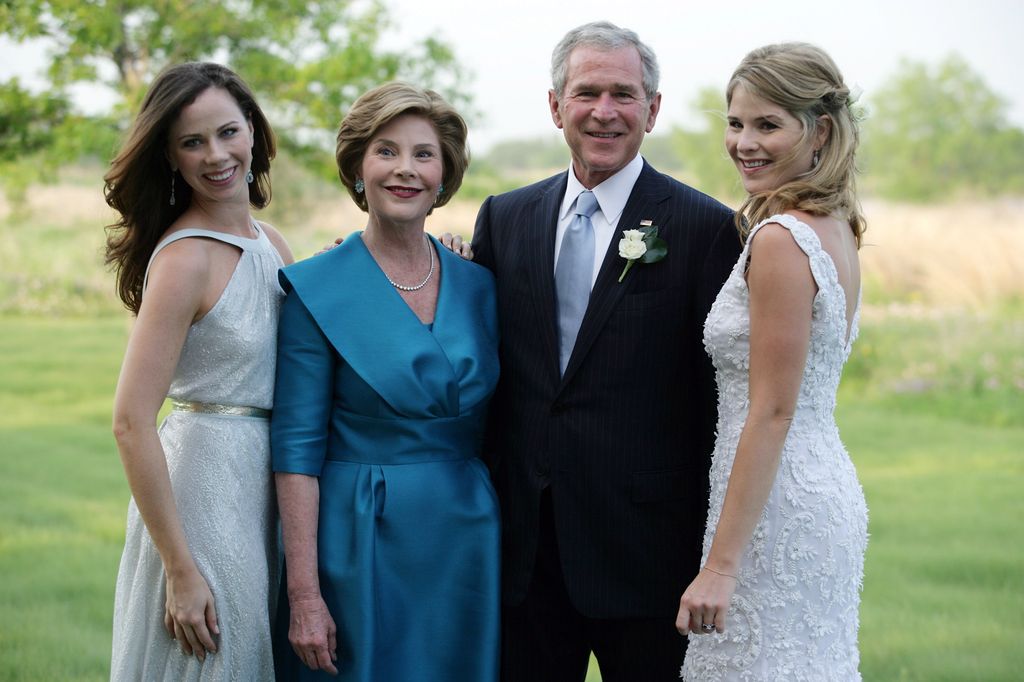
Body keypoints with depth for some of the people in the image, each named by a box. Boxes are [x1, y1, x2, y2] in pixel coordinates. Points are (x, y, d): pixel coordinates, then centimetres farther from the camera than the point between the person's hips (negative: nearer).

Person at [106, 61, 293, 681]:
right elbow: (132, 425, -20)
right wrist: (180, 570, -20)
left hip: (263, 485, 8)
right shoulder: (186, 258, -17)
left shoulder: (266, 242, 6)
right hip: (207, 484, -8)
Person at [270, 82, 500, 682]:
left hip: (467, 546, 4)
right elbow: (297, 450, -10)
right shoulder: (317, 290, -7)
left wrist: (508, 554, 5)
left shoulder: (478, 286, 6)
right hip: (362, 547, -4)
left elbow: (490, 432, 12)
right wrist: (304, 594, -14)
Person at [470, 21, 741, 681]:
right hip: (524, 545, 4)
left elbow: (718, 400, -6)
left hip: (644, 545, -4)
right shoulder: (504, 218, 9)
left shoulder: (705, 227, -5)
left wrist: (715, 555, -7)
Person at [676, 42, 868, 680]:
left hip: (778, 507, -10)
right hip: (828, 488, 10)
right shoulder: (834, 227, 10)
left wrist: (721, 565, -20)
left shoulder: (780, 239, -18)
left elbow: (772, 412, -21)